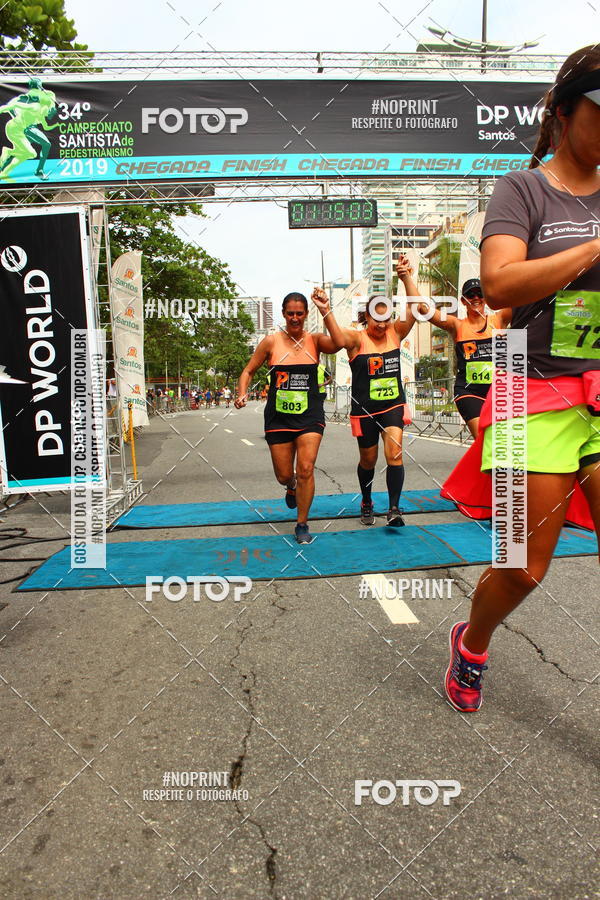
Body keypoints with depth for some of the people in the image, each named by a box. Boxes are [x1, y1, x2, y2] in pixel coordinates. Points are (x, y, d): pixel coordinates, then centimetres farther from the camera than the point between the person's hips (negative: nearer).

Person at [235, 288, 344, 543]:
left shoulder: (314, 340, 0)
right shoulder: (271, 341, 0)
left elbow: (339, 343, -21)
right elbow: (248, 371, 7)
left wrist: (326, 311, -20)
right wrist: (242, 394, -10)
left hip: (310, 415, -1)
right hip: (278, 416, 1)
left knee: (306, 470, -10)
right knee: (284, 476, 7)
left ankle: (302, 525, 9)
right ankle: (291, 487, 48)